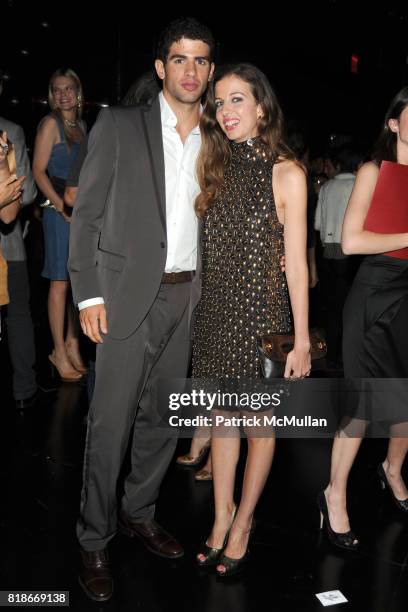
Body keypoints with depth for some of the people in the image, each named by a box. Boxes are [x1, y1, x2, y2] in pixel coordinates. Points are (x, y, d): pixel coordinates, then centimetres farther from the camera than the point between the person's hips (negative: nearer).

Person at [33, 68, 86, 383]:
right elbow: (39, 171, -9)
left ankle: (72, 344, 19)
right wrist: (63, 207, -17)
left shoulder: (82, 125, 16)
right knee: (61, 282, -3)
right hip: (59, 210, -6)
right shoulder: (51, 123, -3)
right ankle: (59, 352, 5)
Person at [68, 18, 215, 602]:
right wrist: (88, 293, -10)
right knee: (111, 421, 0)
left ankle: (139, 513, 32)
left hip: (188, 296, 5)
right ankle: (94, 539, 17)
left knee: (162, 416, 13)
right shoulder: (119, 125, -2)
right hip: (129, 294, -4)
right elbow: (87, 213, -4)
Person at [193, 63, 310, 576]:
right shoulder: (213, 167, 7)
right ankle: (222, 515, 32)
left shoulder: (286, 174, -7)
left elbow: (296, 265, -9)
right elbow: (207, 248, 9)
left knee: (259, 424, 10)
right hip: (215, 312, 5)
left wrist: (301, 340, -9)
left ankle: (242, 524, 29)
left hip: (262, 313, -4)